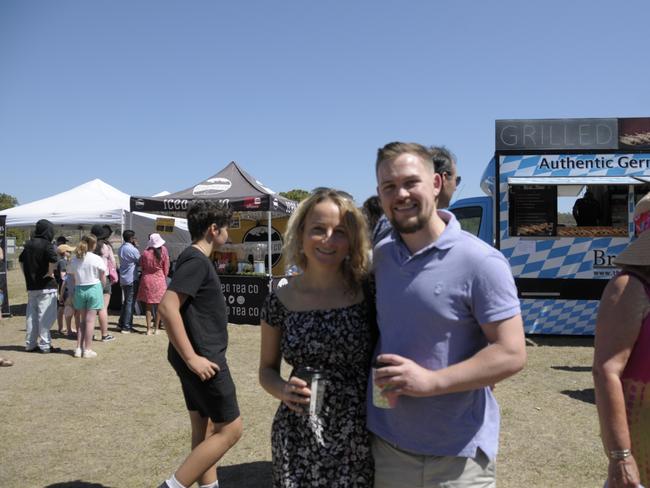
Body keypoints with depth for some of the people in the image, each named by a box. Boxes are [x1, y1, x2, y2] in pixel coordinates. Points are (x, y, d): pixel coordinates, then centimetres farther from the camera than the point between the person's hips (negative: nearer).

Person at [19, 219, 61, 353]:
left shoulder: (28, 244, 11)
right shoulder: (46, 244, -13)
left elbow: (21, 260, 24)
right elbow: (53, 259, -31)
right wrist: (50, 273, -17)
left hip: (31, 286, 7)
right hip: (46, 286, -7)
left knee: (31, 315, 13)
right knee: (45, 315, -2)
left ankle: (30, 344, 19)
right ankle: (45, 345, 0)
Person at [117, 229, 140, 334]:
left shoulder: (121, 249, 9)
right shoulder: (133, 249, -17)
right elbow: (140, 261, -6)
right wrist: (136, 247, -1)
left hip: (123, 278, 8)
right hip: (131, 278, -8)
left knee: (126, 301, 19)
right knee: (130, 302, -3)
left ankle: (121, 323, 23)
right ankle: (126, 327, -1)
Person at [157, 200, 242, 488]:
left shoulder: (195, 259, 13)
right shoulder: (196, 261, -17)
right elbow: (167, 307, -27)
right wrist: (191, 357, -25)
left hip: (201, 356, 10)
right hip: (202, 358, -10)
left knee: (204, 429, 16)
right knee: (230, 429, -2)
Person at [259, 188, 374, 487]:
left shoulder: (368, 292, -8)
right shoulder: (281, 301, -3)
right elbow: (267, 369, 8)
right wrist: (283, 389, -13)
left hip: (361, 438, -1)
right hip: (298, 440, 1)